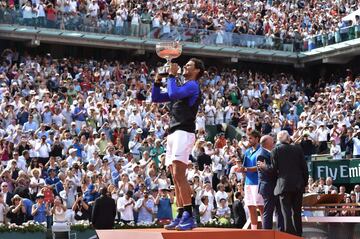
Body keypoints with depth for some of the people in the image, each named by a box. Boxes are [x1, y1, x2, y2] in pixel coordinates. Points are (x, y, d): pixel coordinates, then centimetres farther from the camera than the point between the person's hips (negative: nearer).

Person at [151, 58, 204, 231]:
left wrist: (171, 75, -7)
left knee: (179, 175, -19)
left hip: (184, 132, -10)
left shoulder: (193, 85, -2)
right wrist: (157, 80, 15)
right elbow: (156, 98, 28)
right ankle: (181, 216, 6)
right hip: (173, 133, 10)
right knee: (176, 178, 6)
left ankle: (188, 216, -22)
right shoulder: (182, 87, 25)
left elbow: (173, 94, -20)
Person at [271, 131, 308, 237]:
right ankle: (298, 234, 16)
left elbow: (274, 169, -5)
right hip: (298, 185, 3)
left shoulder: (275, 150, -4)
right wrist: (304, 182, 13)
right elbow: (304, 167, 4)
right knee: (297, 212, 12)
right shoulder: (297, 149, 3)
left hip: (284, 185, -3)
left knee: (286, 212, -3)